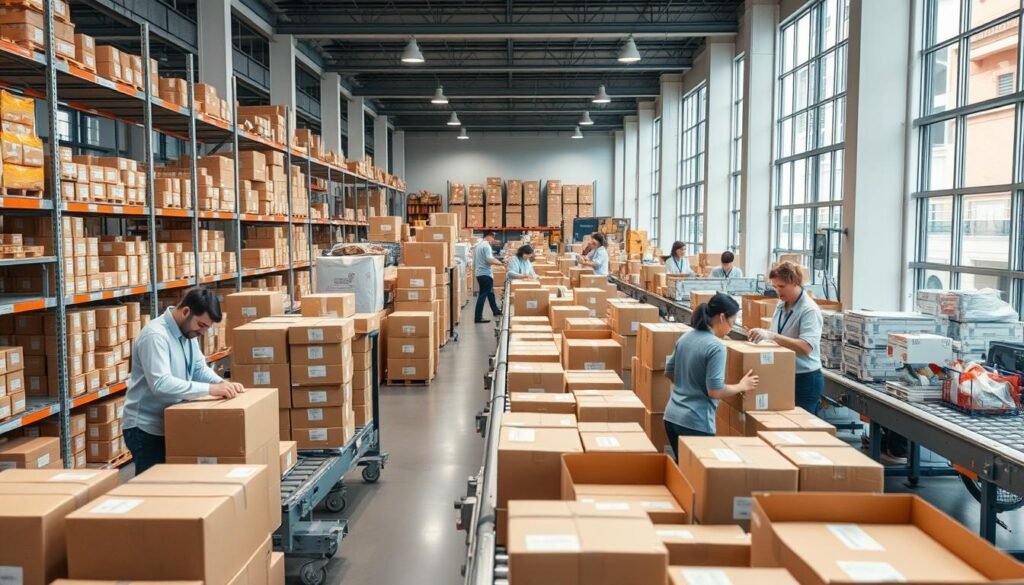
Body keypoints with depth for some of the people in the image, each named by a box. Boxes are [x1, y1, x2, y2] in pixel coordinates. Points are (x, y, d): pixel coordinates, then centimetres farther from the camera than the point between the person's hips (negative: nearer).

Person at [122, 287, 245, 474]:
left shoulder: (187, 331, 4)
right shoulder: (155, 335, -25)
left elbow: (199, 368, 10)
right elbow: (160, 383, -35)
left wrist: (222, 383, -11)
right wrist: (210, 389, -37)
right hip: (146, 428, -9)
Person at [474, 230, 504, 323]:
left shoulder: (478, 245, 14)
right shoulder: (486, 246, -17)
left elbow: (474, 262, 20)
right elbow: (490, 260, -25)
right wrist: (501, 263, -14)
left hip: (480, 273, 11)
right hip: (485, 274, -11)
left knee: (490, 293, 23)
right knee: (483, 295, -7)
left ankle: (495, 311, 36)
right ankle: (478, 318, -6)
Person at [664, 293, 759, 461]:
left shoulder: (685, 338, 7)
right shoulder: (716, 346, -17)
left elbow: (669, 372, 18)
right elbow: (715, 391, -19)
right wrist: (741, 386, -3)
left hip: (672, 416, 8)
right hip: (695, 423, -8)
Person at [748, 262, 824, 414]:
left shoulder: (809, 310, -18)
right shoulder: (781, 305, 5)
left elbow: (806, 347, -30)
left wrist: (771, 336, -37)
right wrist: (762, 336, -3)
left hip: (805, 379, -7)